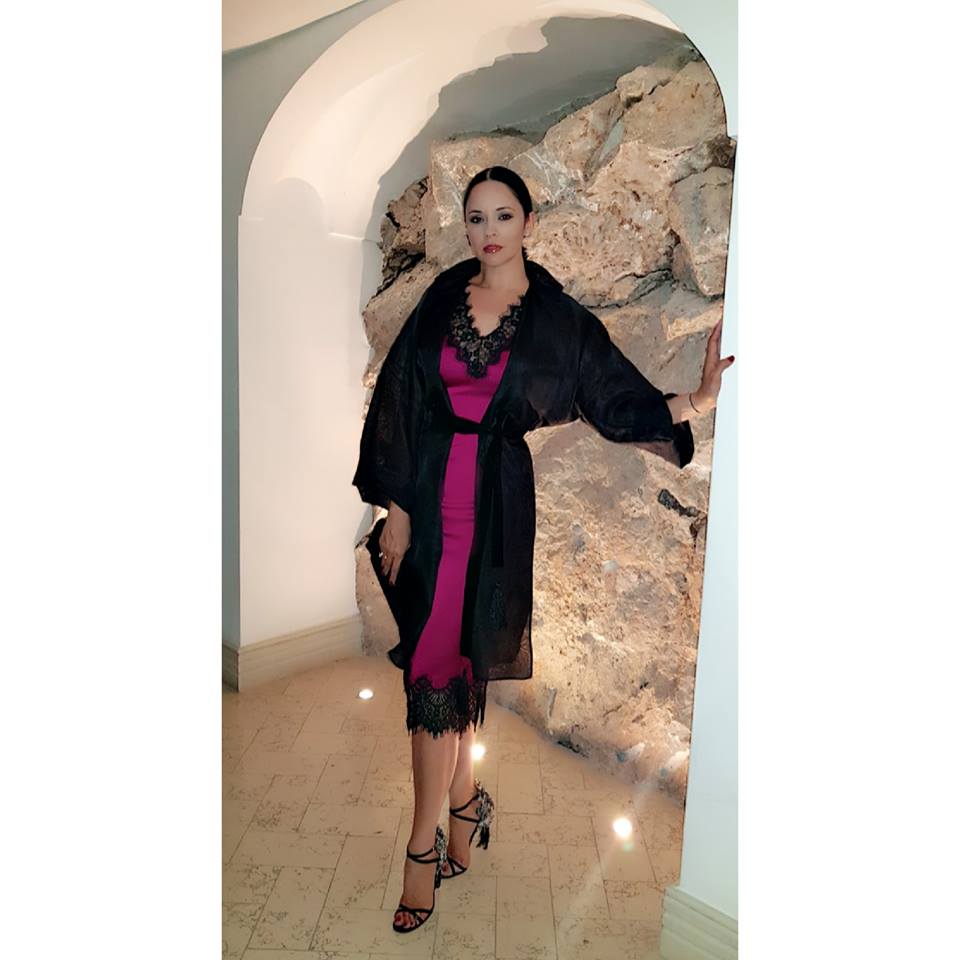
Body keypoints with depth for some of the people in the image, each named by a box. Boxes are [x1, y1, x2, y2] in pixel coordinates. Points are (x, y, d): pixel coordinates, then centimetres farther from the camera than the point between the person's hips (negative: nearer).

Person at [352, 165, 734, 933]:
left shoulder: (559, 319, 2)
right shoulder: (442, 299, 6)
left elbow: (618, 395, 2)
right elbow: (400, 400, 3)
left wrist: (692, 402, -17)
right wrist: (396, 508, -2)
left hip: (496, 503, -2)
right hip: (429, 495, 2)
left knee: (443, 666, 1)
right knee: (451, 657, 8)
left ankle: (425, 841, 21)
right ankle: (467, 800, 31)